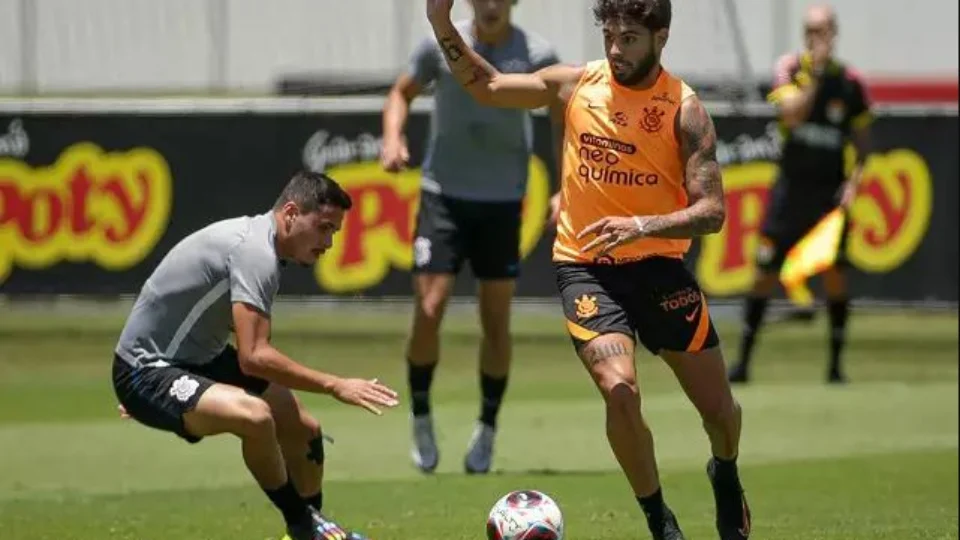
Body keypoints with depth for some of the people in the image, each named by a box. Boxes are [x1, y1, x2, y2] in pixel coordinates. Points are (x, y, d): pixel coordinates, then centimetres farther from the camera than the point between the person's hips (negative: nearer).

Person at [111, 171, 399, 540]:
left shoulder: (254, 235, 6)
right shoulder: (255, 252, -26)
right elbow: (253, 357, -35)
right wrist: (334, 386, -33)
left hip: (200, 358, 11)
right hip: (147, 372, -11)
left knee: (304, 431, 15)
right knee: (254, 416, -36)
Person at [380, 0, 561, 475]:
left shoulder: (536, 55, -5)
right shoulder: (441, 45, -4)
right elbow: (402, 92, 12)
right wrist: (392, 137, -8)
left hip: (503, 202, 0)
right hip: (443, 194, 0)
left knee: (496, 322, 3)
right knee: (428, 311, -10)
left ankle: (487, 432, 18)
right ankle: (421, 419, 9)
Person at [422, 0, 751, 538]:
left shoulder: (684, 108, -10)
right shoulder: (577, 84, -1)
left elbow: (712, 211, -15)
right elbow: (487, 85, 13)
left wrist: (642, 225, -31)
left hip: (658, 265, 0)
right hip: (586, 267, 0)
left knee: (718, 408, 7)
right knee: (621, 391, -22)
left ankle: (726, 476, 44)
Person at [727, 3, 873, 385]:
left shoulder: (849, 83, 0)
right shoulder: (791, 69, -1)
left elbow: (862, 142, 7)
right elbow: (791, 115, -17)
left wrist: (854, 182, -7)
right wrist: (814, 74, -22)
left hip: (829, 192, 0)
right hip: (791, 187, 0)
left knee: (834, 274, -7)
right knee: (765, 271, -1)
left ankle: (836, 364, 3)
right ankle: (743, 360, 6)